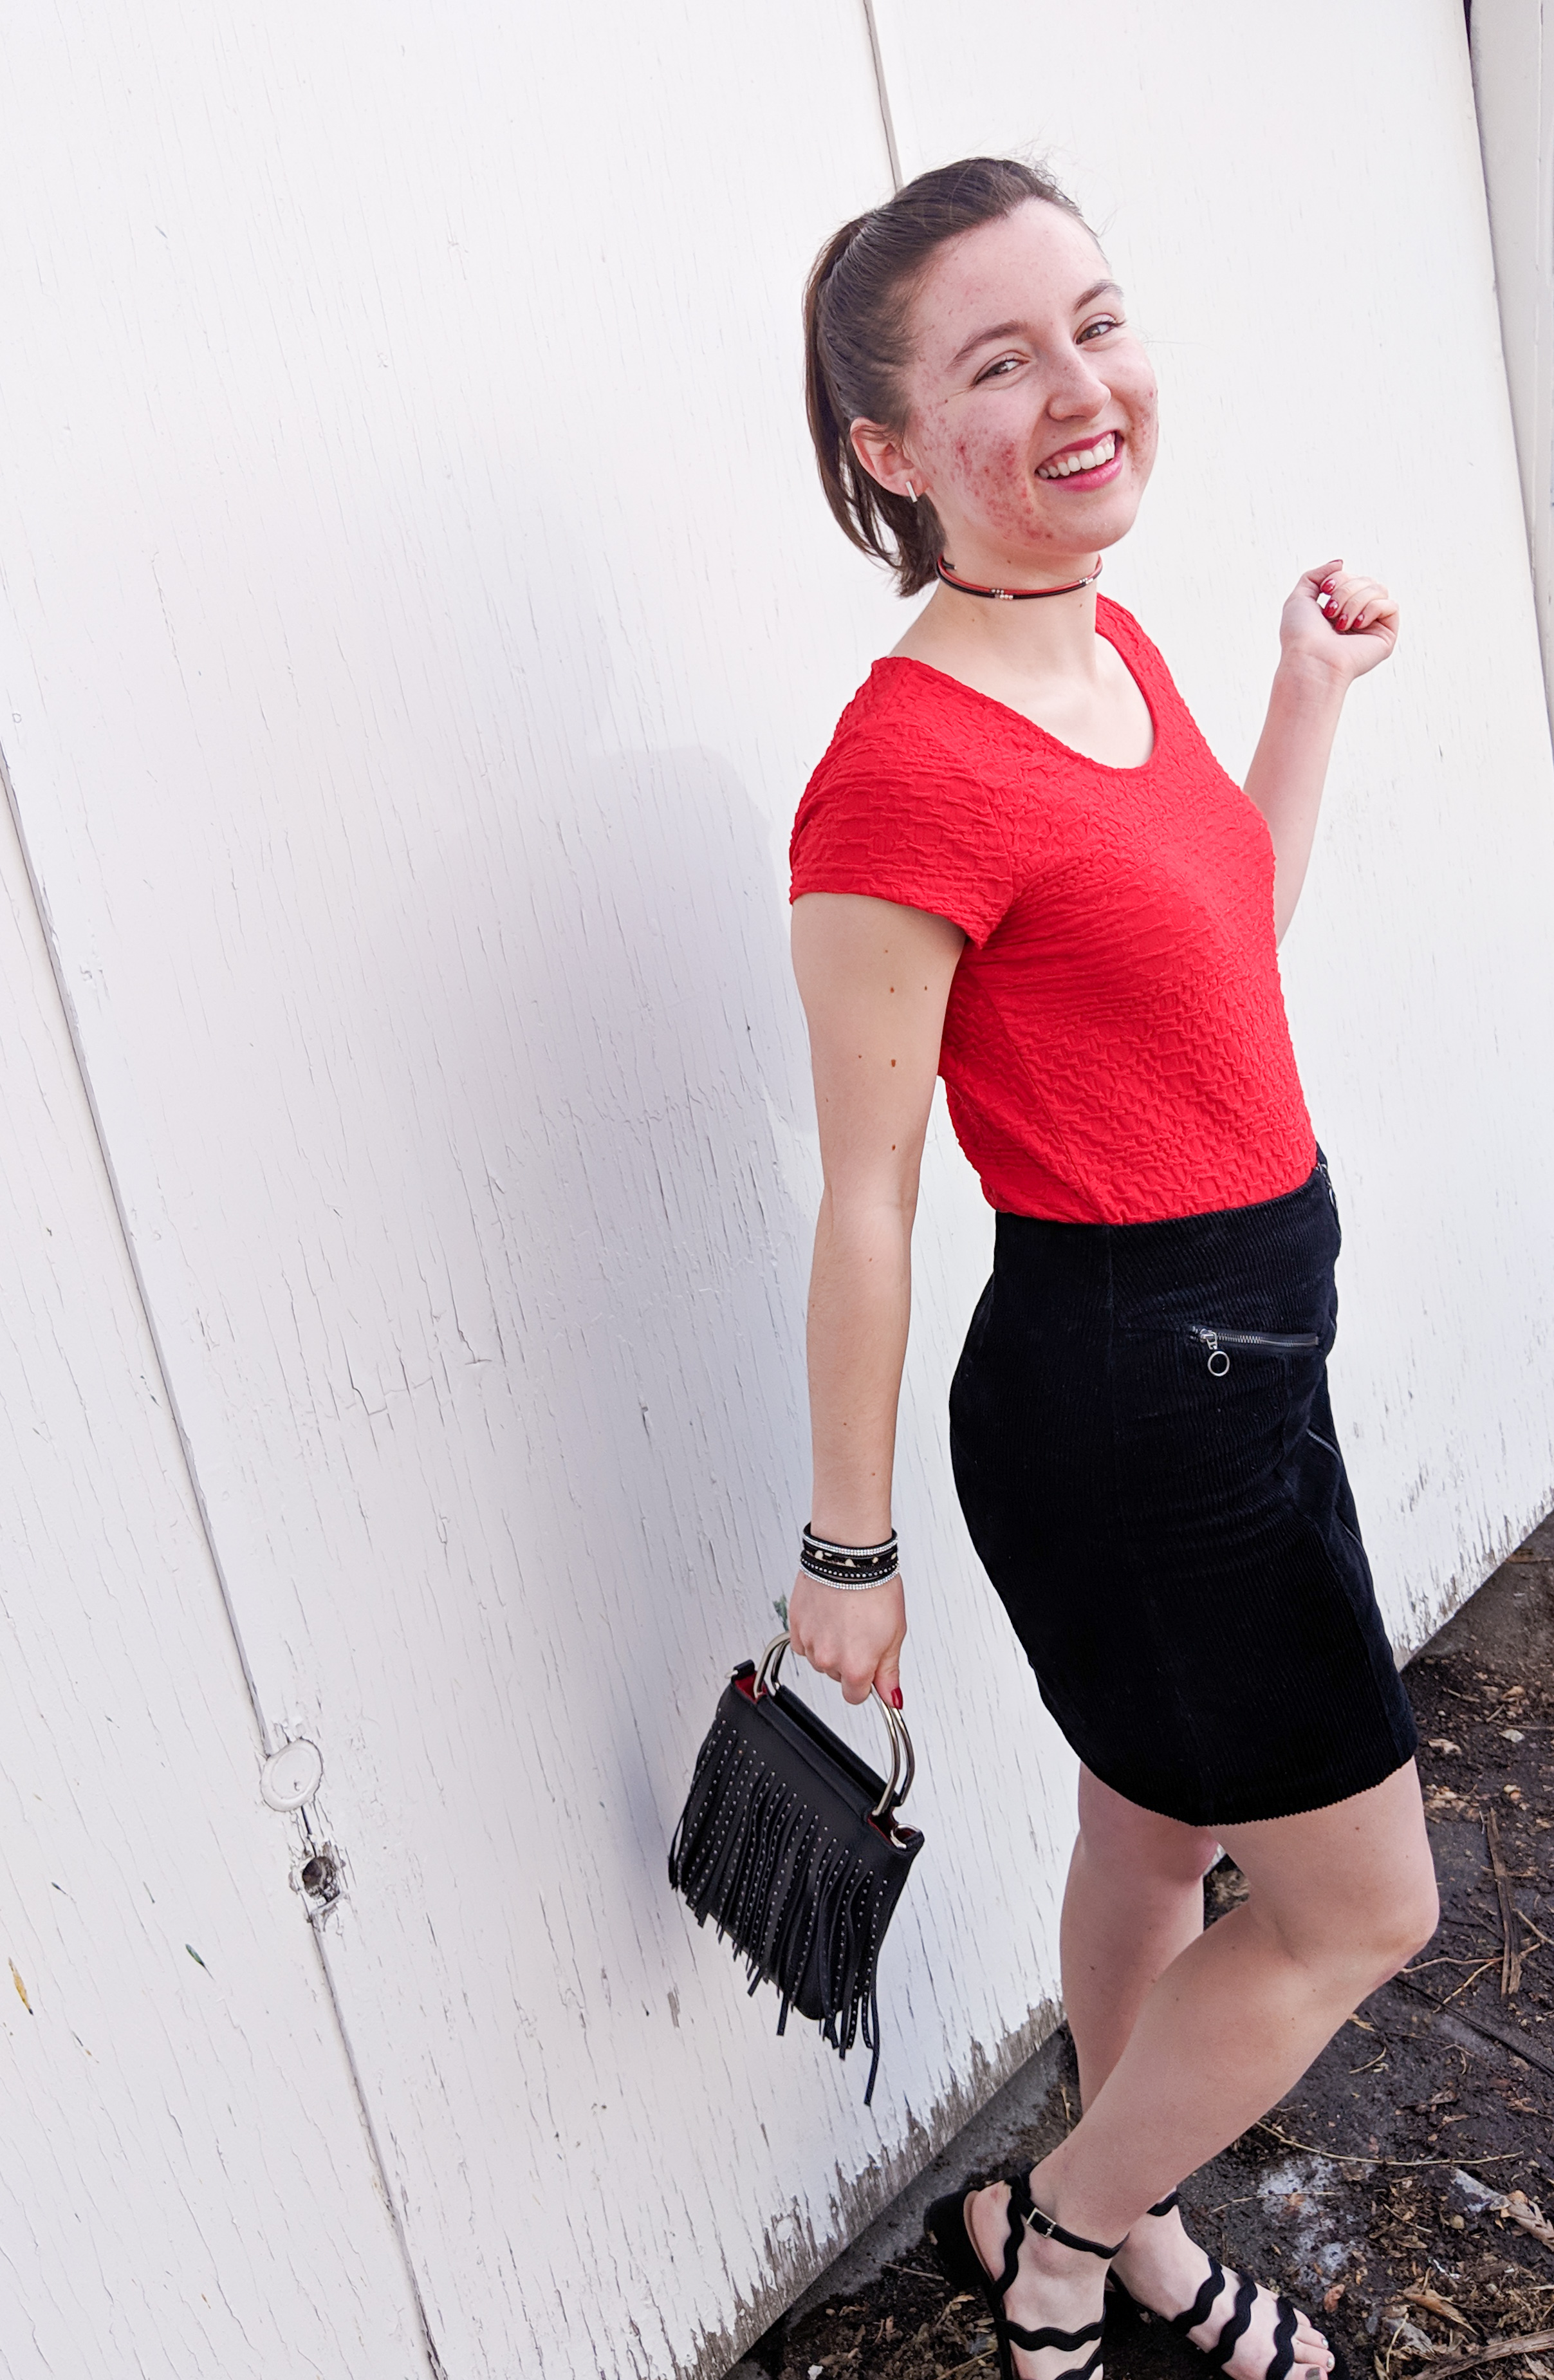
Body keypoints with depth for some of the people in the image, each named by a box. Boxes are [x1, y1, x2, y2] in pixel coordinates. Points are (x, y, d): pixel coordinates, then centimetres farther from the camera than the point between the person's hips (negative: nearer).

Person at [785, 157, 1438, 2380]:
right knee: (1361, 1905, 9)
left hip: (1243, 1340, 9)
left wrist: (1312, 690, 15)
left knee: (1160, 1831, 25)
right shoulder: (909, 767, -24)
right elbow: (865, 1198, -19)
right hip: (1120, 1385, -8)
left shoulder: (1114, 640, 4)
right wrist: (849, 1552, -12)